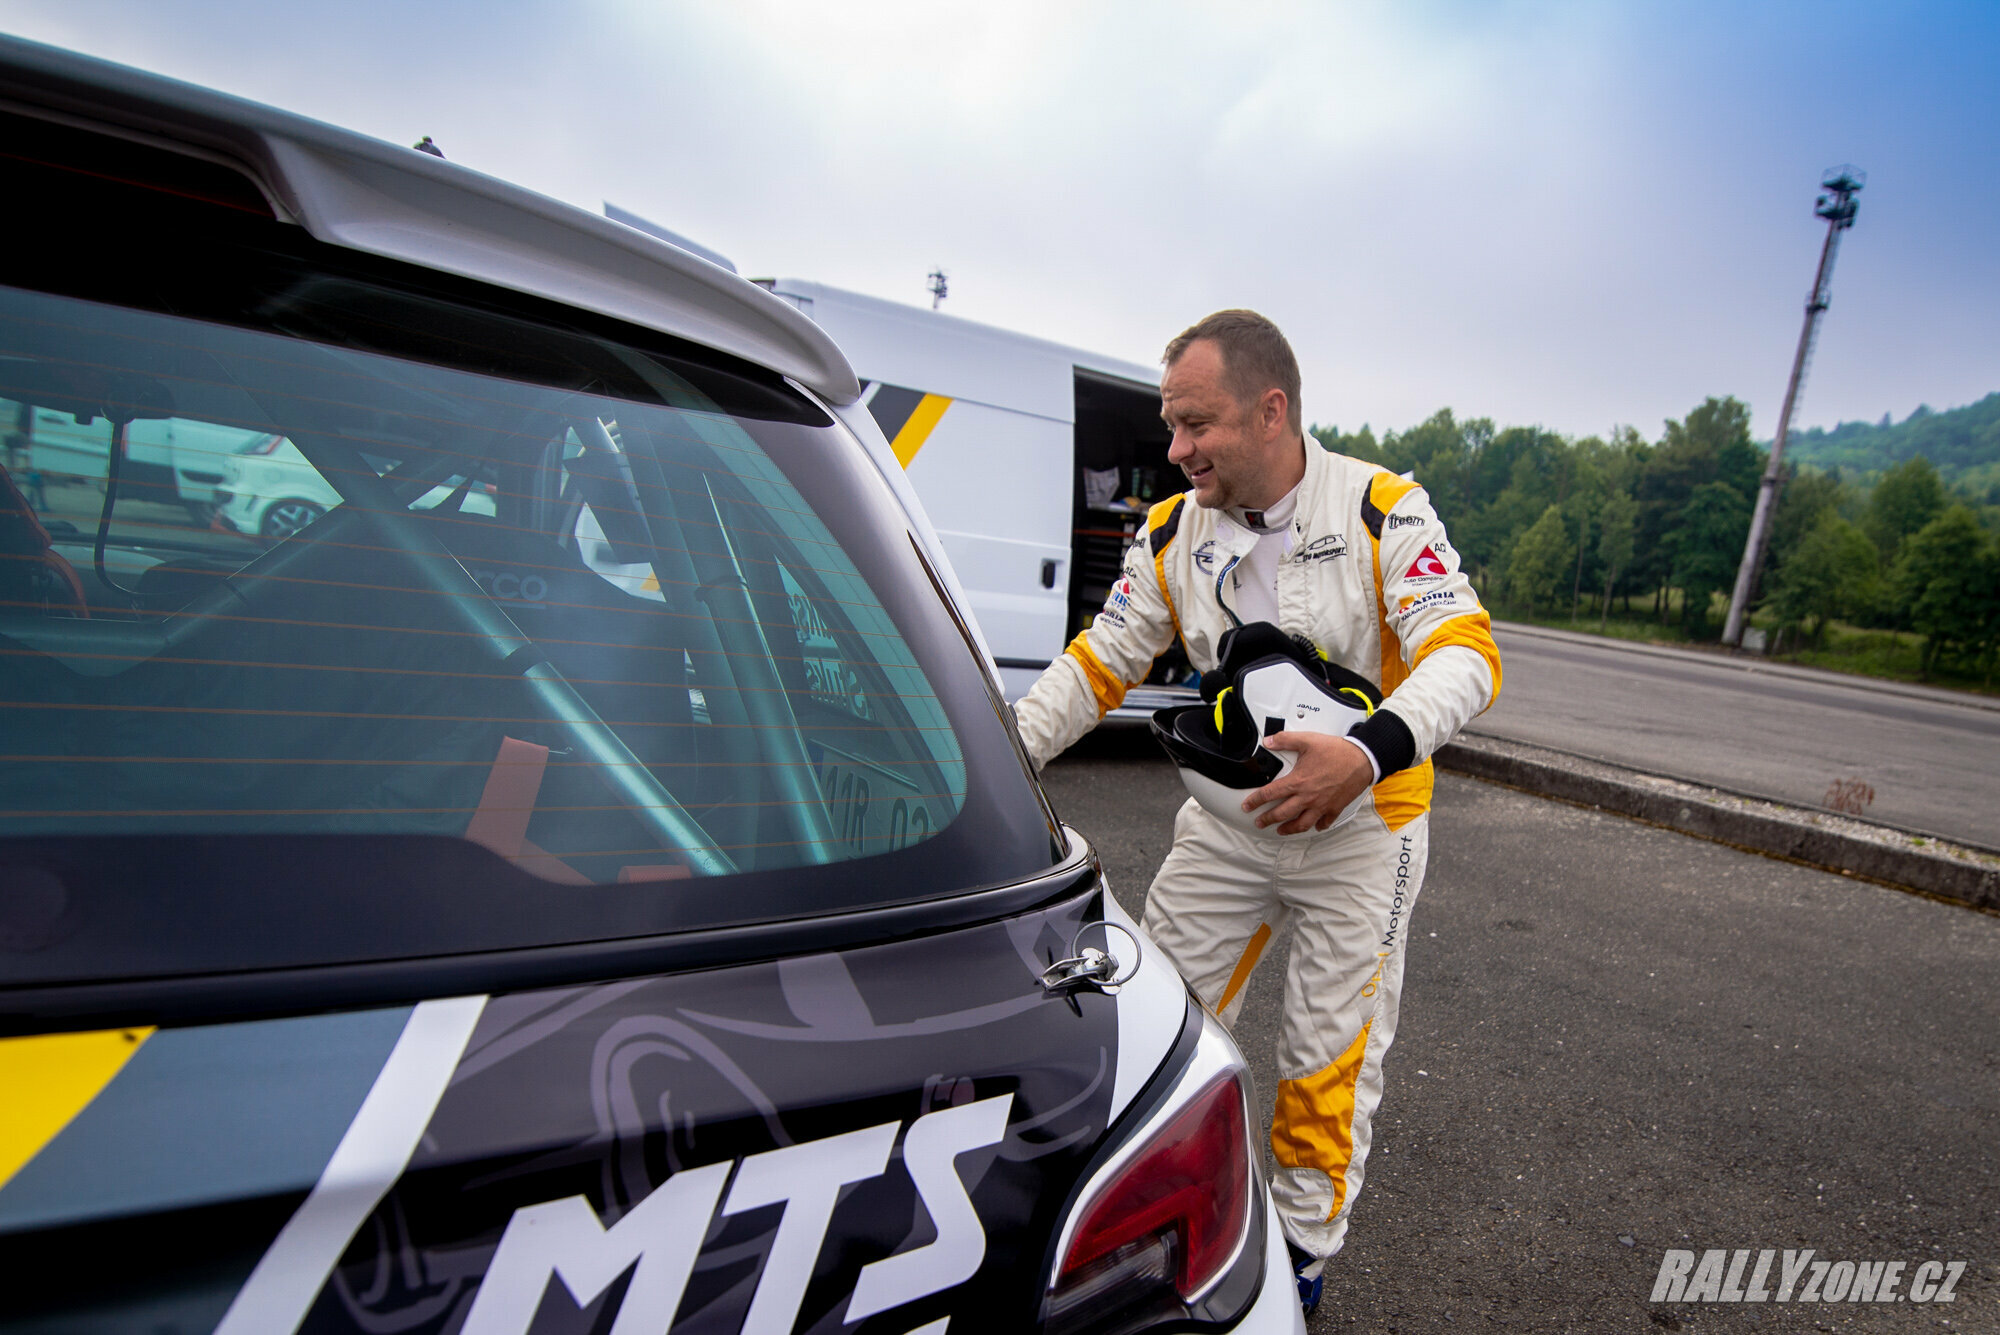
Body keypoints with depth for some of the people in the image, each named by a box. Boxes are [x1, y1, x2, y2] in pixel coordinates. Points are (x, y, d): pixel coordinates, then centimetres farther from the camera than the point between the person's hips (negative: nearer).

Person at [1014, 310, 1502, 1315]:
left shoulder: (1381, 509, -14)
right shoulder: (1173, 533, -4)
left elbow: (1466, 652, -20)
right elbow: (1099, 663, -2)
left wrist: (1371, 753, -40)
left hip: (1360, 830, -3)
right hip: (1225, 821, 4)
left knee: (1327, 1061, 10)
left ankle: (1302, 1259, 36)